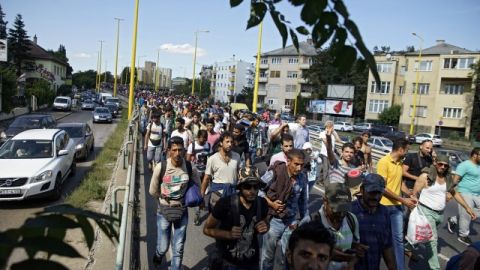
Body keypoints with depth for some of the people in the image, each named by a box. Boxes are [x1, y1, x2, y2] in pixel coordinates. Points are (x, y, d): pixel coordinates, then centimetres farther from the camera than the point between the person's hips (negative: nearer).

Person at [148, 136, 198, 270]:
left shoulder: (190, 167, -12)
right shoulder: (161, 167, -18)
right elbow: (153, 191, -4)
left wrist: (187, 199, 1)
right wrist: (164, 200, 5)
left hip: (182, 211, 1)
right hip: (164, 211, -1)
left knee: (178, 249, 7)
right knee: (163, 247, 8)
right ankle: (158, 256, 44)